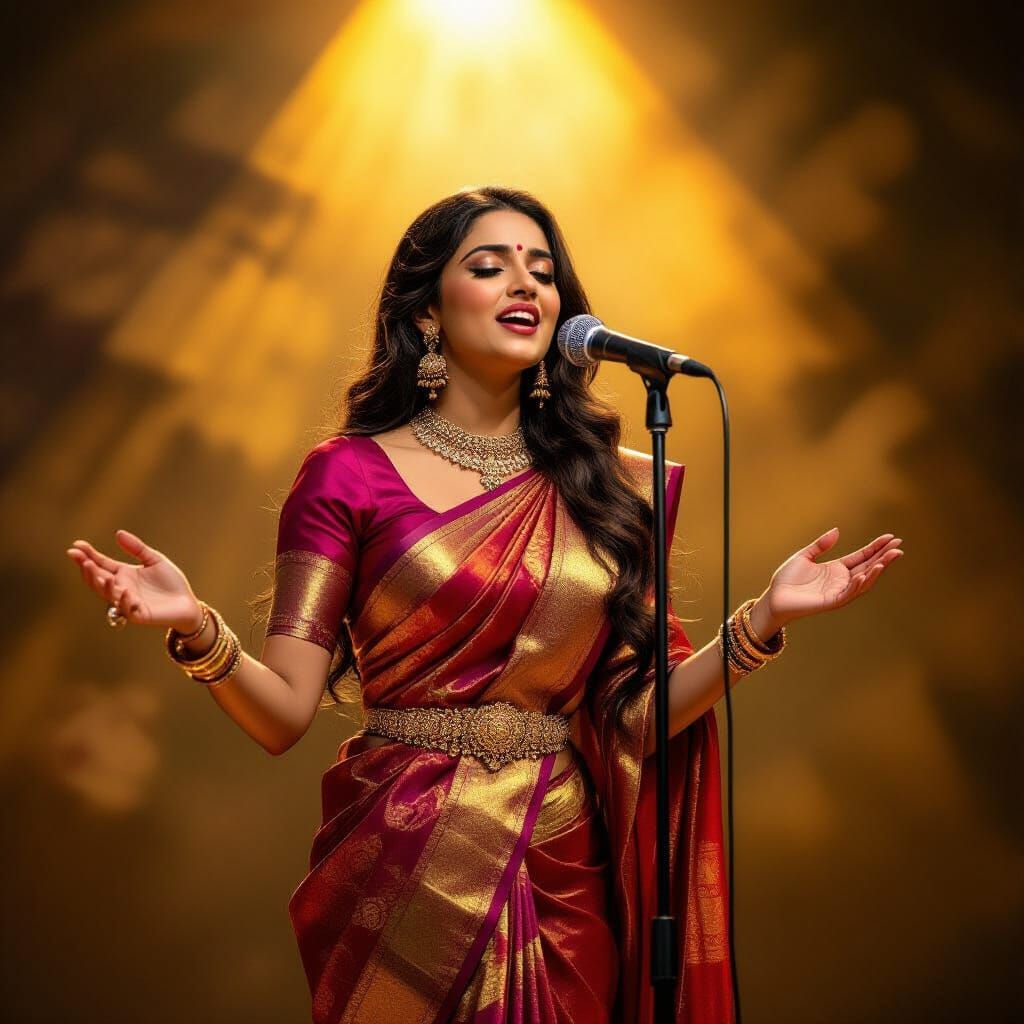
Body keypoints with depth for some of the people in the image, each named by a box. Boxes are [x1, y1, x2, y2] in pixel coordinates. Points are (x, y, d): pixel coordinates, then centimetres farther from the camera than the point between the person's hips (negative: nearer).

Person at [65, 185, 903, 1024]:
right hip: (403, 879, -3)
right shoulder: (349, 476, -3)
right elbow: (283, 713, -8)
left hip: (564, 872, 3)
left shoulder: (605, 485, 6)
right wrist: (199, 630, -26)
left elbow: (631, 718, 1)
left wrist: (762, 621, -11)